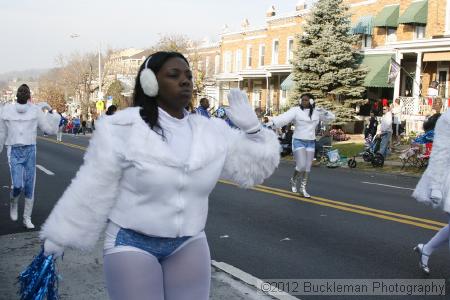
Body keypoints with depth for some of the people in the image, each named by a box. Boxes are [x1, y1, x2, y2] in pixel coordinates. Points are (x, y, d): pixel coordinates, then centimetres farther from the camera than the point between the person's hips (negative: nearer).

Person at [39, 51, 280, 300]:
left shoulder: (211, 132, 0)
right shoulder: (123, 128, -14)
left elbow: (252, 168, 5)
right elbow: (93, 188, -9)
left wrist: (251, 129, -10)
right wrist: (61, 235, -4)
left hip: (189, 244, 4)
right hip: (131, 244, -4)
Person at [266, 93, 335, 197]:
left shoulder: (316, 112, 4)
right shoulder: (296, 110, -9)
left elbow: (331, 117, 12)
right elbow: (284, 117, -24)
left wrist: (324, 112, -9)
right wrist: (272, 122, -41)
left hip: (311, 142, 4)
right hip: (298, 141, -4)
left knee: (307, 168, 7)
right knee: (301, 166, -13)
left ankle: (303, 189, 18)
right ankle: (294, 180, 18)